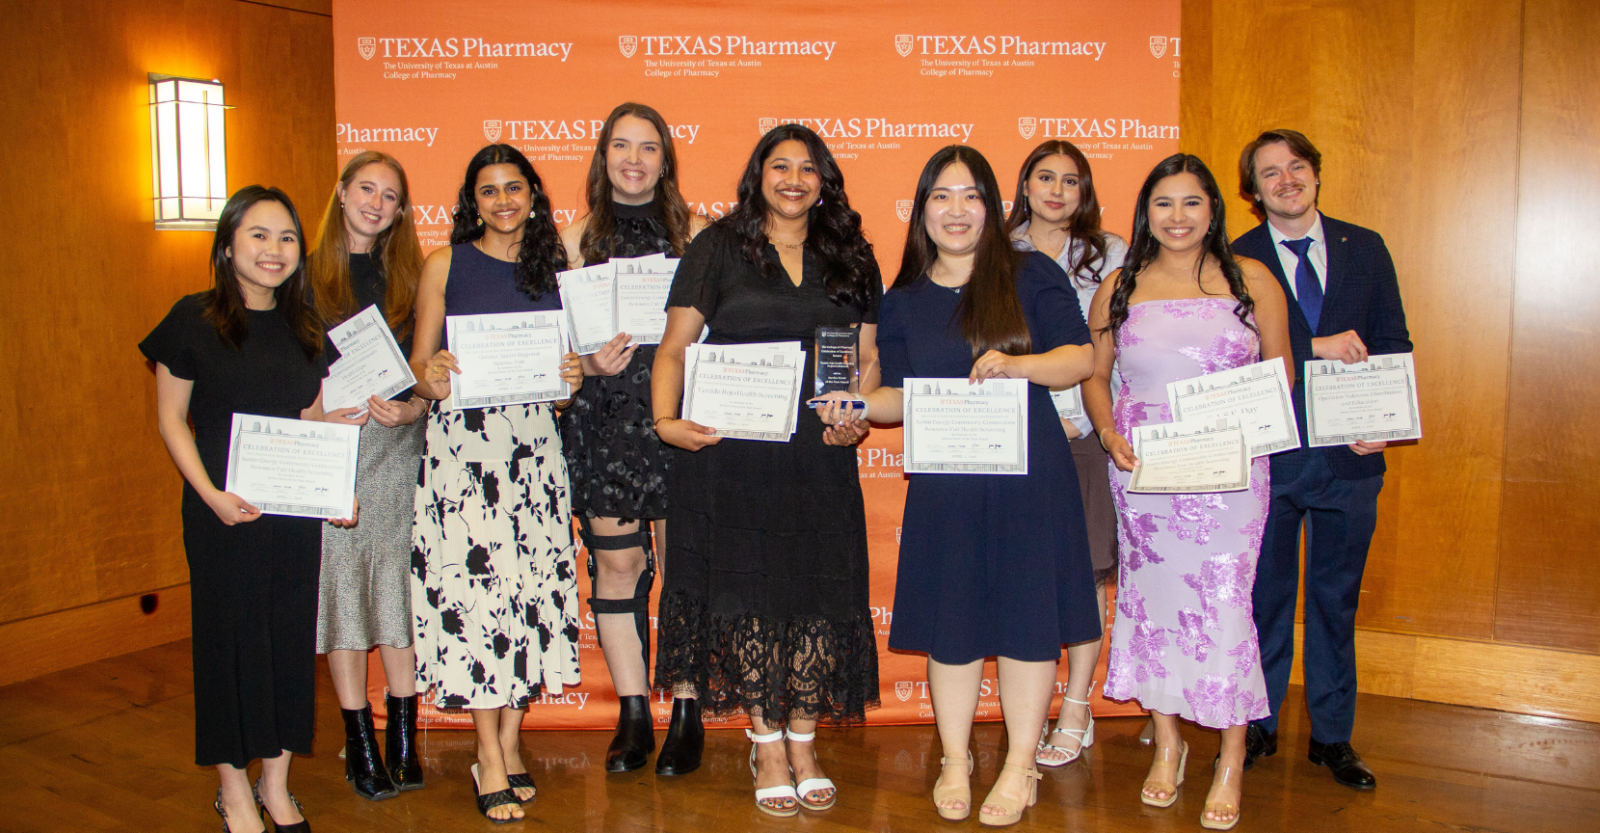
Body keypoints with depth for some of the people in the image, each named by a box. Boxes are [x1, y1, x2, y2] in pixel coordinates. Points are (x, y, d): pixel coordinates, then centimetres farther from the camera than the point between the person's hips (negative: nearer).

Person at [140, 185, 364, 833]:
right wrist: (210, 494, -16)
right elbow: (171, 420, -3)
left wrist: (329, 421, -8)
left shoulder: (306, 327, 9)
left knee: (291, 634, 8)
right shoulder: (194, 320, -4)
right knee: (229, 635, 4)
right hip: (222, 512, -4)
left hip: (295, 508, 4)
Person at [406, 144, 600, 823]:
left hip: (535, 440, 3)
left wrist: (575, 373, -3)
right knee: (475, 582, -6)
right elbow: (418, 366, 3)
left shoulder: (556, 268, 13)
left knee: (535, 578, 2)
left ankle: (511, 741, 15)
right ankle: (491, 758, 4)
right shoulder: (445, 266, 5)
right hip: (462, 441, -3)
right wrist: (431, 379, -19)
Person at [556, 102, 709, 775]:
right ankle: (633, 718, 14)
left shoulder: (694, 233, 7)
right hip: (603, 416, 2)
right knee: (616, 563, 3)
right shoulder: (577, 239, 12)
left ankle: (686, 716, 11)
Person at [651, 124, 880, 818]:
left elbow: (868, 357, 14)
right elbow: (674, 348, 2)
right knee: (747, 593, 1)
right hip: (730, 452, -2)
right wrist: (666, 418, -14)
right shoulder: (718, 247, 6)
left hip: (819, 455, 2)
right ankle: (767, 747, 17)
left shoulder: (851, 259, 13)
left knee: (820, 594, 2)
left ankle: (804, 745, 18)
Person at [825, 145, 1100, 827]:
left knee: (1026, 616, 4)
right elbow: (903, 397, 11)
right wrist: (860, 406, -9)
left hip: (1029, 477, -2)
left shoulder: (1031, 275, 2)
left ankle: (1020, 768, 20)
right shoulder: (902, 302, 10)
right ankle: (955, 762, 25)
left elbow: (1081, 359, -2)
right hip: (944, 484, 2)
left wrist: (1015, 363, -19)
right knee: (950, 622, 7)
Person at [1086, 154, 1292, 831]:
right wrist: (1109, 434, -6)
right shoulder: (1119, 288, 7)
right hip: (1141, 470, 2)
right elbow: (1094, 375, 11)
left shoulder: (1252, 280, 3)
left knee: (1223, 601, -2)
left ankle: (1231, 763, 14)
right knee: (1151, 596, 8)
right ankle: (1167, 743, 27)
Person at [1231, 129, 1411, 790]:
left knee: (1337, 597, 11)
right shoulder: (1236, 261, -1)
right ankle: (1257, 727, 24)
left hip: (1349, 455, 2)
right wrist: (1315, 347, -19)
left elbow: (1393, 343, 6)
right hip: (1268, 455, -2)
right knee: (1265, 594, 9)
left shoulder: (1365, 249, 8)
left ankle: (1332, 736, 25)